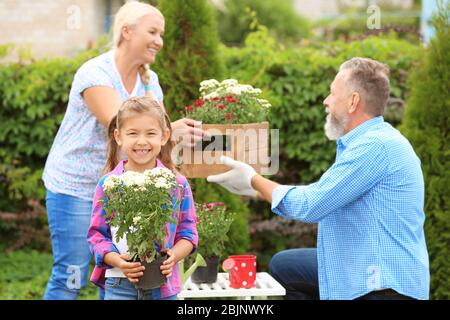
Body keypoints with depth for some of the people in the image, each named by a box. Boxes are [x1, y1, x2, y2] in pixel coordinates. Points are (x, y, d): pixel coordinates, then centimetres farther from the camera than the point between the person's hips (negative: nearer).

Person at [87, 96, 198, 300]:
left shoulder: (177, 184, 1)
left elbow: (187, 233, 5)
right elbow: (96, 234, 2)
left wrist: (173, 256, -14)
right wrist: (118, 261, -15)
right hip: (120, 285, -1)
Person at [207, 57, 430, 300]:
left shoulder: (375, 145, -20)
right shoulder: (370, 141, 13)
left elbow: (310, 206, -19)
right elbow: (320, 197, 19)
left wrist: (254, 180, -4)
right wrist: (255, 190, 19)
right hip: (361, 268, 10)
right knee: (282, 266, 18)